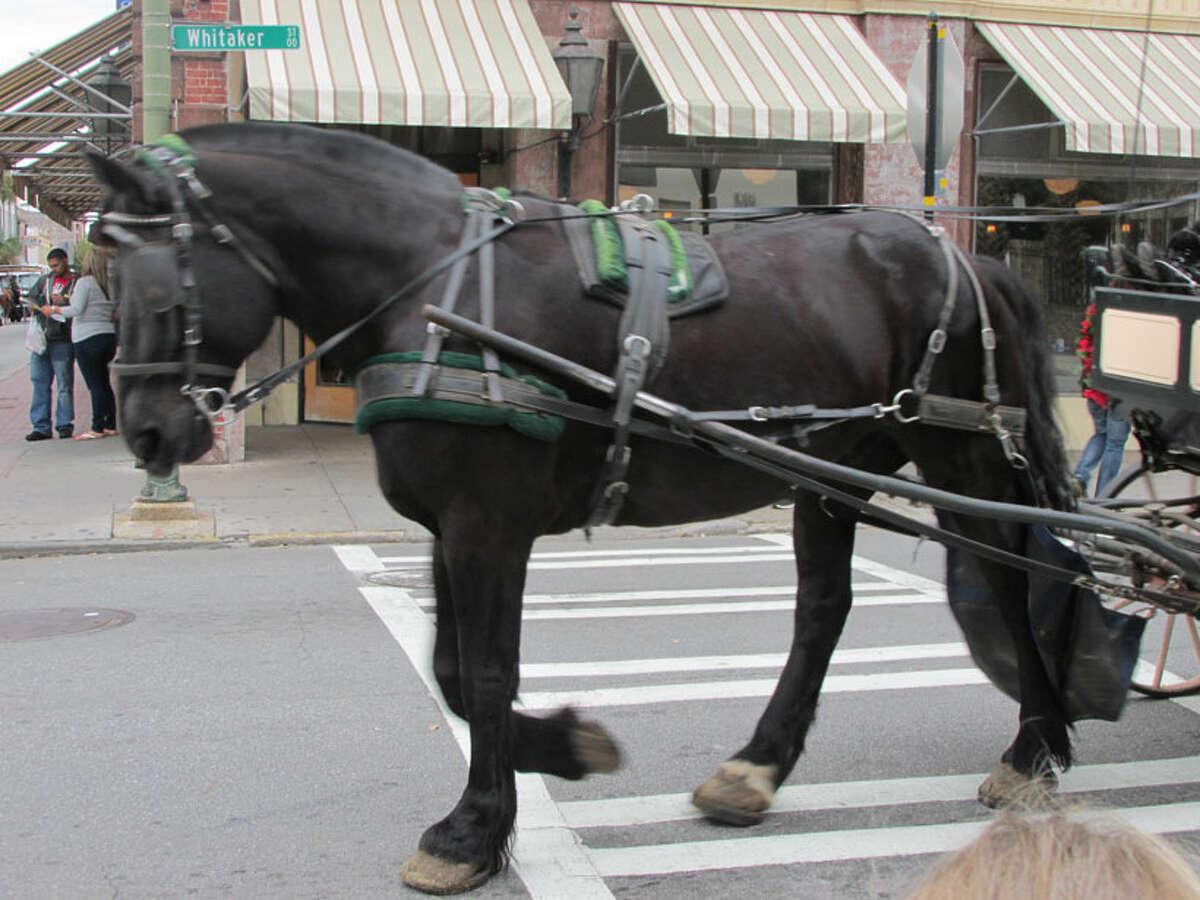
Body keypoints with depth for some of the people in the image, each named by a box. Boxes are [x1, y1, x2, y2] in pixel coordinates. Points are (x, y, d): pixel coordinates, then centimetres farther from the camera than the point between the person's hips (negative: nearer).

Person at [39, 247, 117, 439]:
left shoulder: (85, 282, -10)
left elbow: (76, 309, -14)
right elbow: (116, 313, 10)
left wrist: (53, 310, -1)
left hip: (87, 339, -6)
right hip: (109, 335, 6)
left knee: (95, 385, -5)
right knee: (104, 383, 13)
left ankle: (97, 428, -4)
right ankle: (110, 425, 14)